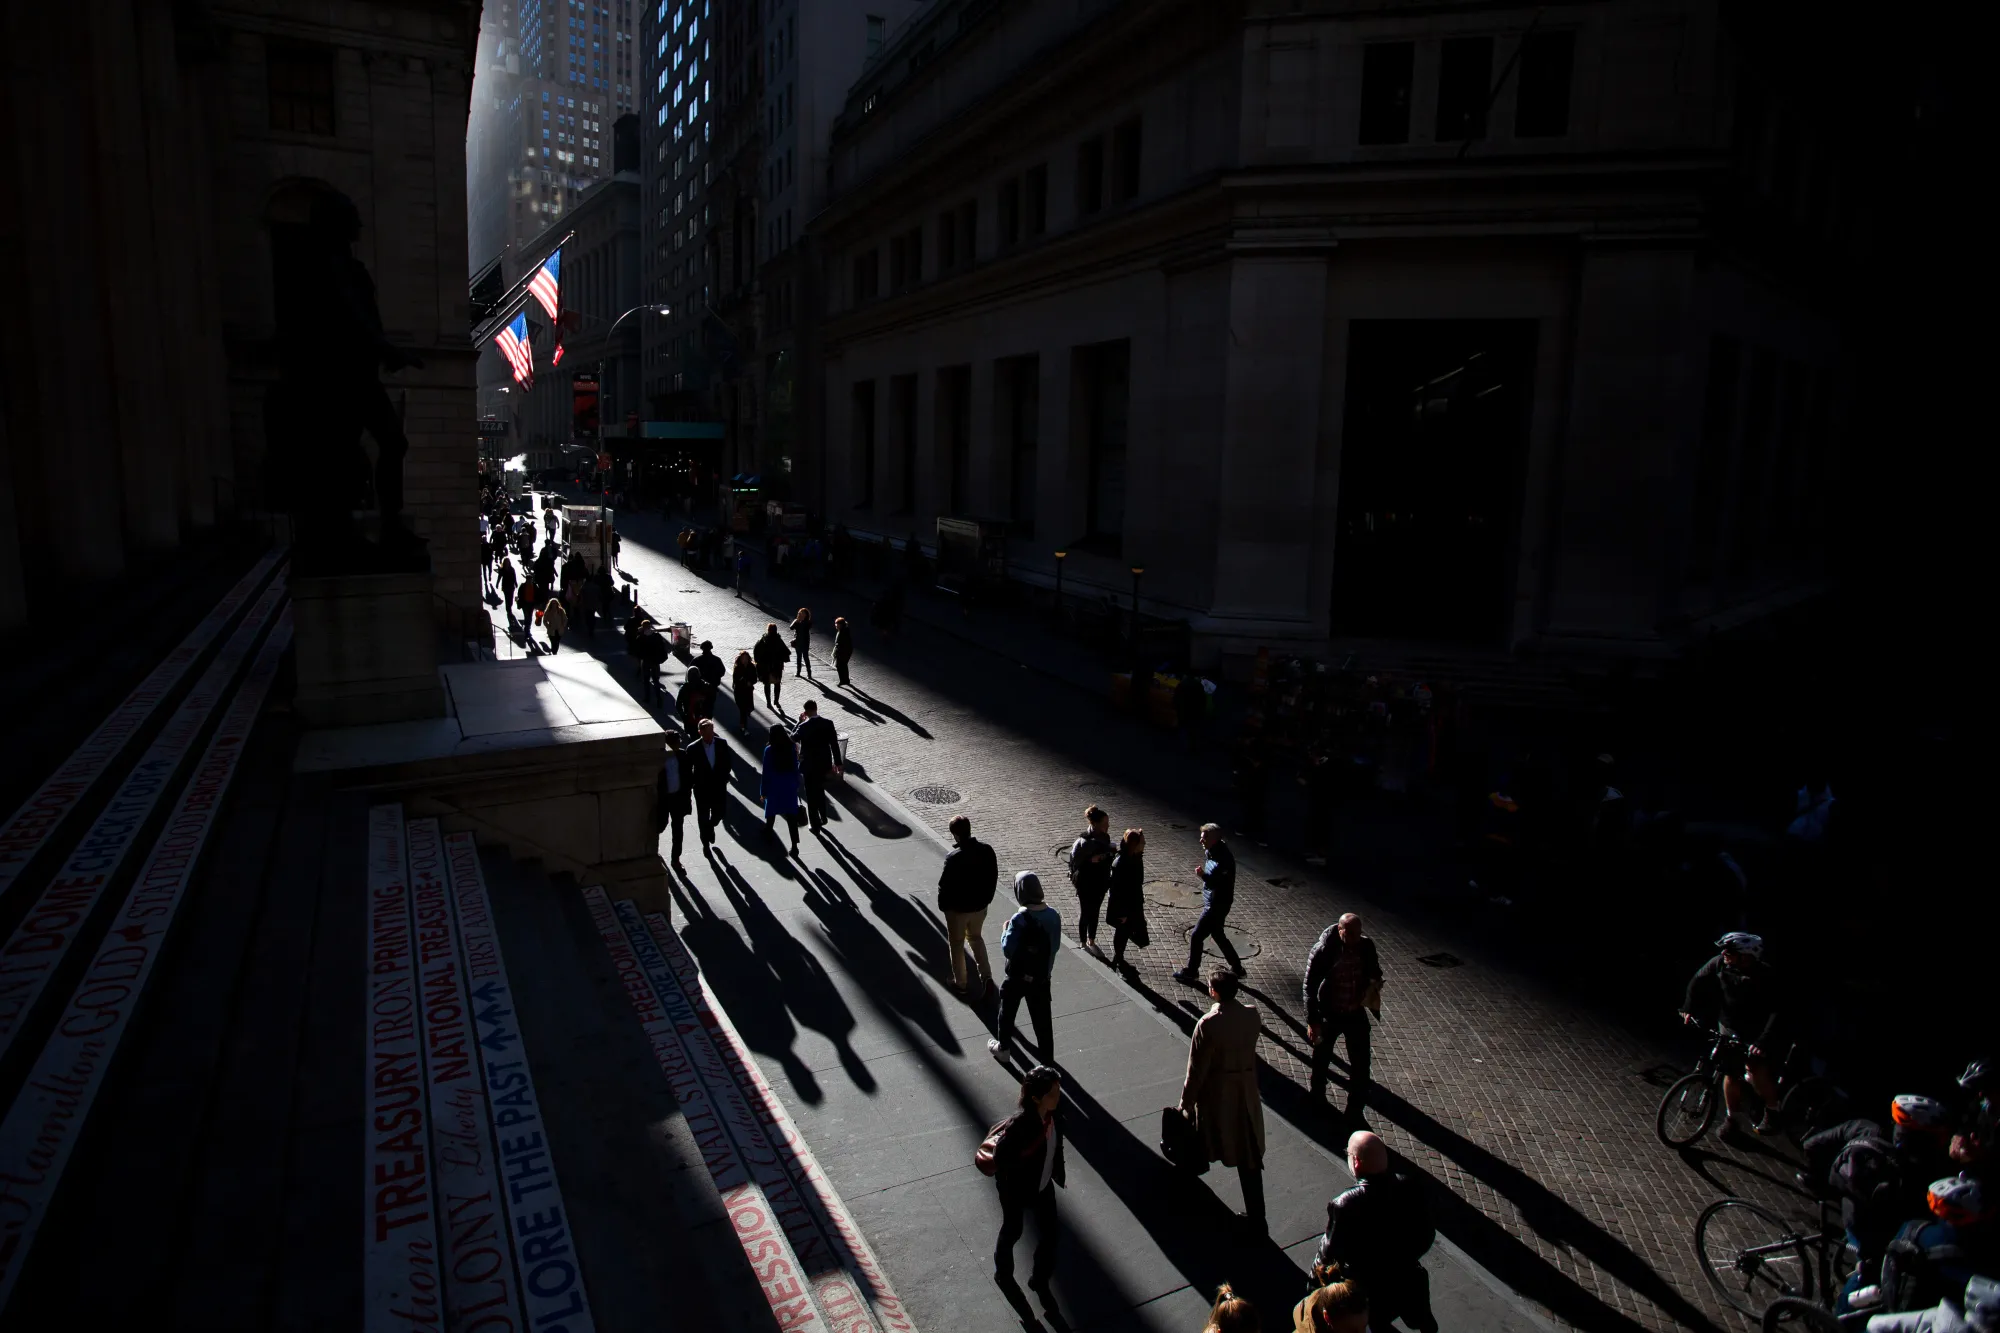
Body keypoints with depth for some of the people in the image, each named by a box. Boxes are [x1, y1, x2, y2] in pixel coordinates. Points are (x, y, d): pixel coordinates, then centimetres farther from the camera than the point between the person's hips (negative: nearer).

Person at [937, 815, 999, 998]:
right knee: (976, 937, 27)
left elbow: (944, 885, -19)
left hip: (957, 908, -5)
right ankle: (986, 976, 21)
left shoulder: (953, 858, -28)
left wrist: (943, 906, -1)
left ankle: (960, 983, 29)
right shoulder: (987, 850, -11)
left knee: (957, 944, 16)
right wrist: (987, 898, 15)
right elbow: (993, 878, 0)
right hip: (980, 905, 5)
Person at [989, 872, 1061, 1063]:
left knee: (1007, 1012, 20)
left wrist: (1005, 931, -6)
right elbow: (1056, 945, 1)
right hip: (1042, 976, 4)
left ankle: (1002, 1047, 36)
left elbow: (1007, 950, -21)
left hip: (1018, 976, -4)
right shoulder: (1053, 915, -9)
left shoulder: (1020, 919, -26)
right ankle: (1047, 1055, 27)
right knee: (1042, 1017, 17)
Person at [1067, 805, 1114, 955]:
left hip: (1101, 882, 7)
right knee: (1085, 913, 12)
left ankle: (1091, 941, 40)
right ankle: (1083, 944, 32)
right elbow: (1075, 862, -22)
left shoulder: (1104, 837, -5)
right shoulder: (1084, 842, -27)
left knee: (1094, 912, 22)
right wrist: (1091, 860, -26)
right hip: (1086, 884, -7)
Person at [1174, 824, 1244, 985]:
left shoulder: (1224, 858, -28)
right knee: (1218, 935, 22)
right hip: (1213, 903, 10)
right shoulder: (1215, 852, 2)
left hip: (1217, 905, -10)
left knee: (1196, 936, 0)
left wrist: (1204, 875, -34)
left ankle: (1190, 973, 14)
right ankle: (1236, 967, 36)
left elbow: (1224, 885, -31)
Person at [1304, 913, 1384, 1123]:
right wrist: (1312, 1020, -18)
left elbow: (1375, 972, 7)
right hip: (1329, 1014, -2)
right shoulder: (1322, 951, -24)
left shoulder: (1366, 946, -12)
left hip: (1356, 1013, 2)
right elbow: (1310, 986, -17)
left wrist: (1374, 985, -14)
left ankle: (1355, 1111, 21)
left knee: (1360, 1064, 4)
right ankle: (1317, 1098, 45)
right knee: (1321, 1058, 19)